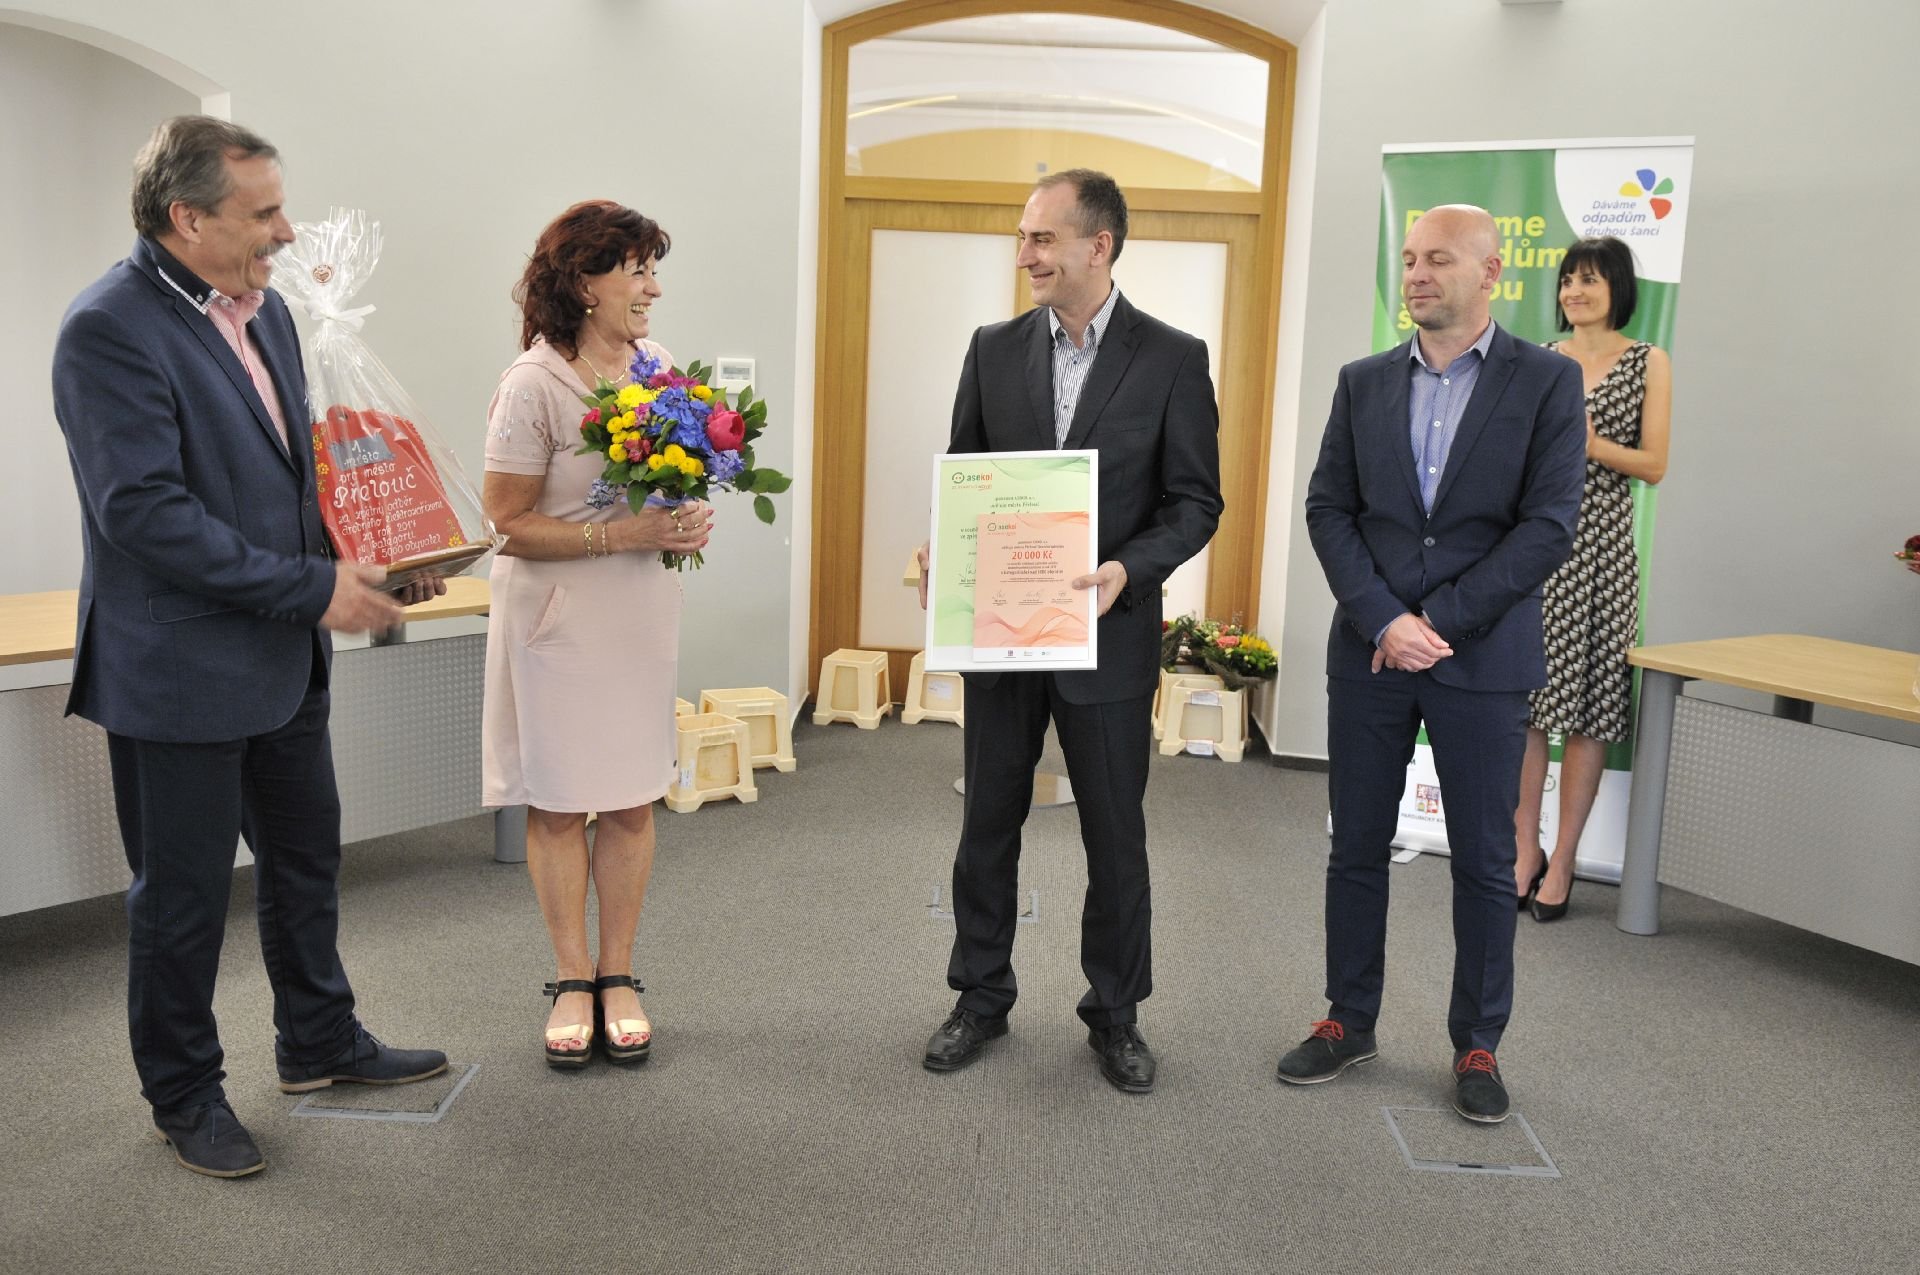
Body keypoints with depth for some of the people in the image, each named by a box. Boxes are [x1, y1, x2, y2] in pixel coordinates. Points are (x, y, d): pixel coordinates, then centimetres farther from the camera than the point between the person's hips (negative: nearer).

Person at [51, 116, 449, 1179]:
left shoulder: (264, 311, 8)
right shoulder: (109, 330, -18)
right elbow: (144, 510, -25)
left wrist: (361, 557, 1)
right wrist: (311, 589, -23)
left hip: (283, 657, 8)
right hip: (180, 671, -8)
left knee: (306, 859, 20)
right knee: (183, 891, 8)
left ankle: (319, 1042, 39)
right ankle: (184, 1094, 28)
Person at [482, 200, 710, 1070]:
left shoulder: (659, 371, 4)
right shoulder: (533, 384, -14)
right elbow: (509, 526, -13)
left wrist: (685, 522, -5)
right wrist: (623, 534, -22)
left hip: (641, 608, 5)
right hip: (557, 614, -5)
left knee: (632, 798, 8)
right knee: (558, 801, 5)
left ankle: (618, 976, 21)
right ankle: (573, 980, 20)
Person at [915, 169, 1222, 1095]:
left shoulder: (1173, 359, -4)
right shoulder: (994, 350, 4)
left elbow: (1194, 500, -5)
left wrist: (1128, 569, -22)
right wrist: (942, 553, -11)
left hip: (1108, 633, -2)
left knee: (1115, 835, 9)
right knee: (988, 824, 13)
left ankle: (1115, 1014, 27)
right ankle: (981, 996, 30)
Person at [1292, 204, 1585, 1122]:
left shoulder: (1546, 382, -2)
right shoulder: (1364, 383, 7)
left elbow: (1548, 525, -9)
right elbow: (1328, 511, 2)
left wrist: (1440, 622, -14)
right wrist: (1385, 620, -11)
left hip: (1482, 658, -2)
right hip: (1368, 651, 3)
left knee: (1484, 860, 7)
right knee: (1356, 848, 10)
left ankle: (1477, 1045, 22)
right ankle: (1349, 1021, 25)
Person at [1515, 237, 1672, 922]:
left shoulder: (1649, 363, 5)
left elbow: (1654, 465, -1)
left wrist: (1590, 443, -15)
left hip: (1599, 544, -2)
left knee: (1586, 697, 0)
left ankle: (1561, 862, 8)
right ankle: (1524, 850, 13)